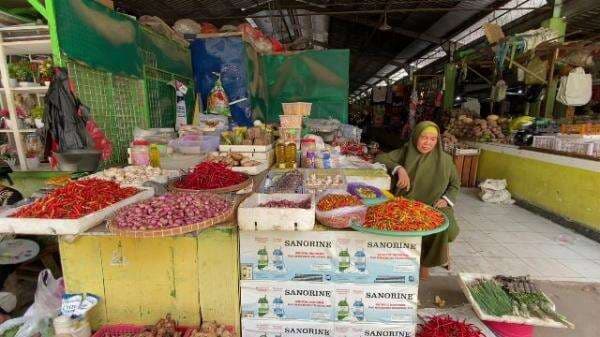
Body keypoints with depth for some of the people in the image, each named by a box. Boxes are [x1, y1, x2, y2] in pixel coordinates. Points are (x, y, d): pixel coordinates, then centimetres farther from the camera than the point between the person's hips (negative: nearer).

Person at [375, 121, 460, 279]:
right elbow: (380, 158, -7)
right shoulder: (405, 152, 1)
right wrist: (399, 169, -21)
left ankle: (427, 262, -5)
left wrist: (446, 199, -4)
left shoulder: (444, 159, 4)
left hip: (435, 207, 2)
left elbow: (455, 184, 15)